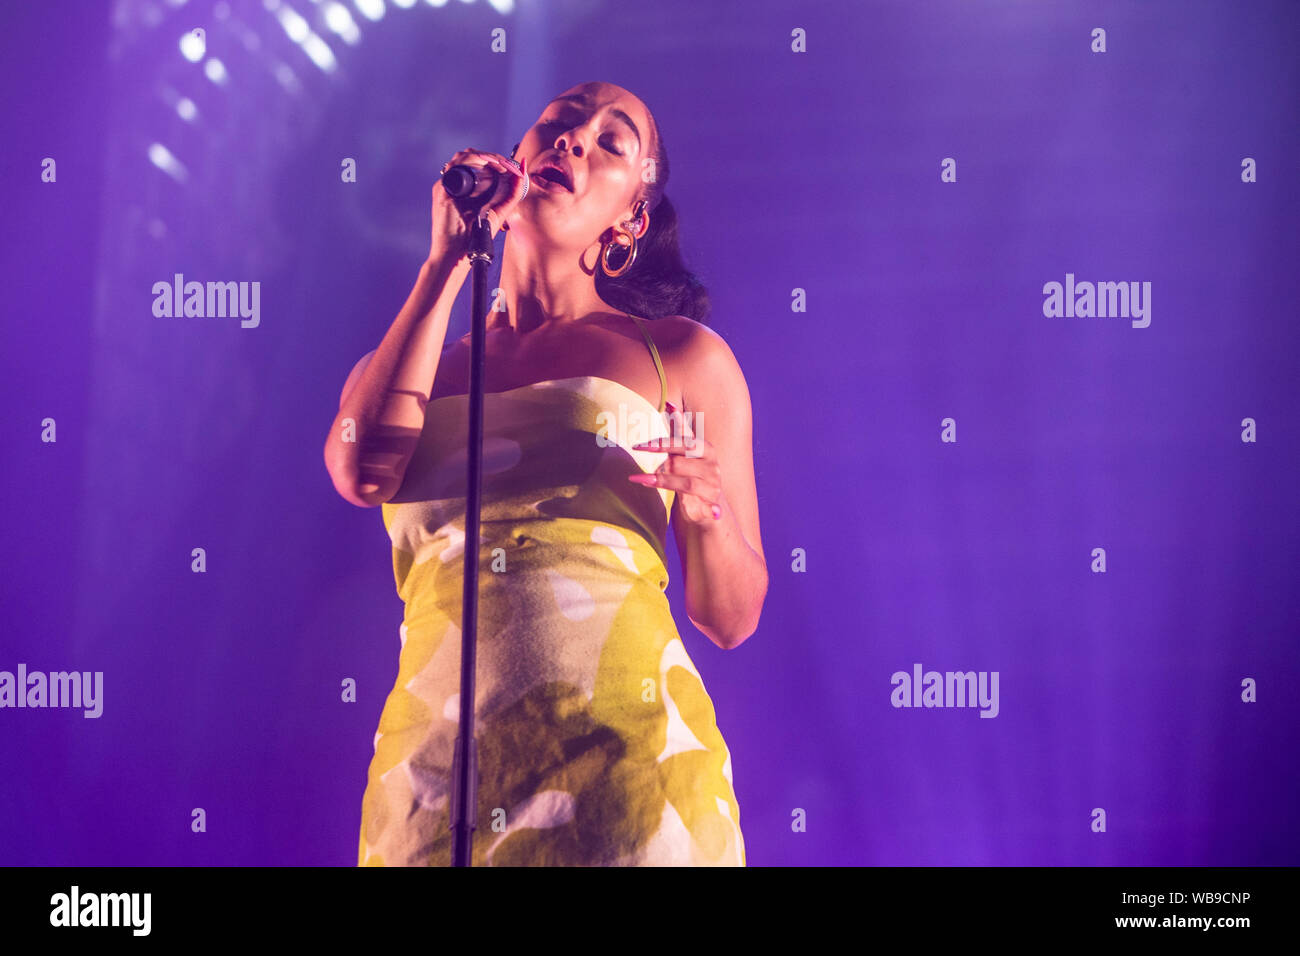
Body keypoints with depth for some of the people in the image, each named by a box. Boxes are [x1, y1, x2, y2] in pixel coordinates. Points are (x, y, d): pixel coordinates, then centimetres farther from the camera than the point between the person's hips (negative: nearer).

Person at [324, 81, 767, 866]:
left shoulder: (682, 354, 8)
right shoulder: (399, 367, 15)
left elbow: (731, 617, 7)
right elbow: (364, 471, -9)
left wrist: (705, 512, -15)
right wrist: (449, 260, 2)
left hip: (627, 746, -2)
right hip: (434, 760, 2)